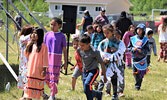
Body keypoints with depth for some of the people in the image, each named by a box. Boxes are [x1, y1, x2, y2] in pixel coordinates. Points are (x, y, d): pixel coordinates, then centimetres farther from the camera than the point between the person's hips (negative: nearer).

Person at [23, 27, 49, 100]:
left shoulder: (43, 46, -9)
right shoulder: (32, 44, 9)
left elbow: (45, 58, -10)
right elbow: (26, 55, 13)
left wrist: (44, 69, -13)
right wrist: (28, 46, -2)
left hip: (38, 69, -6)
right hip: (30, 69, 6)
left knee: (38, 85, -1)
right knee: (30, 83, 9)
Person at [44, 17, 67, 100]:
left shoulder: (62, 36, -2)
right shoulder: (47, 34, 7)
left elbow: (64, 50, 2)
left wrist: (65, 62, 2)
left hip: (57, 58, -4)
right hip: (47, 58, 4)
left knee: (54, 77, -4)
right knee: (46, 77, 6)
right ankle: (54, 91, 27)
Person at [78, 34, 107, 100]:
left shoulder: (94, 52, -24)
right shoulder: (79, 50, -8)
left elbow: (101, 63, -14)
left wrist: (104, 76, -8)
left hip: (94, 70, -6)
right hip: (85, 71, 6)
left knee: (87, 84, -30)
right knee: (86, 91, 8)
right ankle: (99, 94, 33)